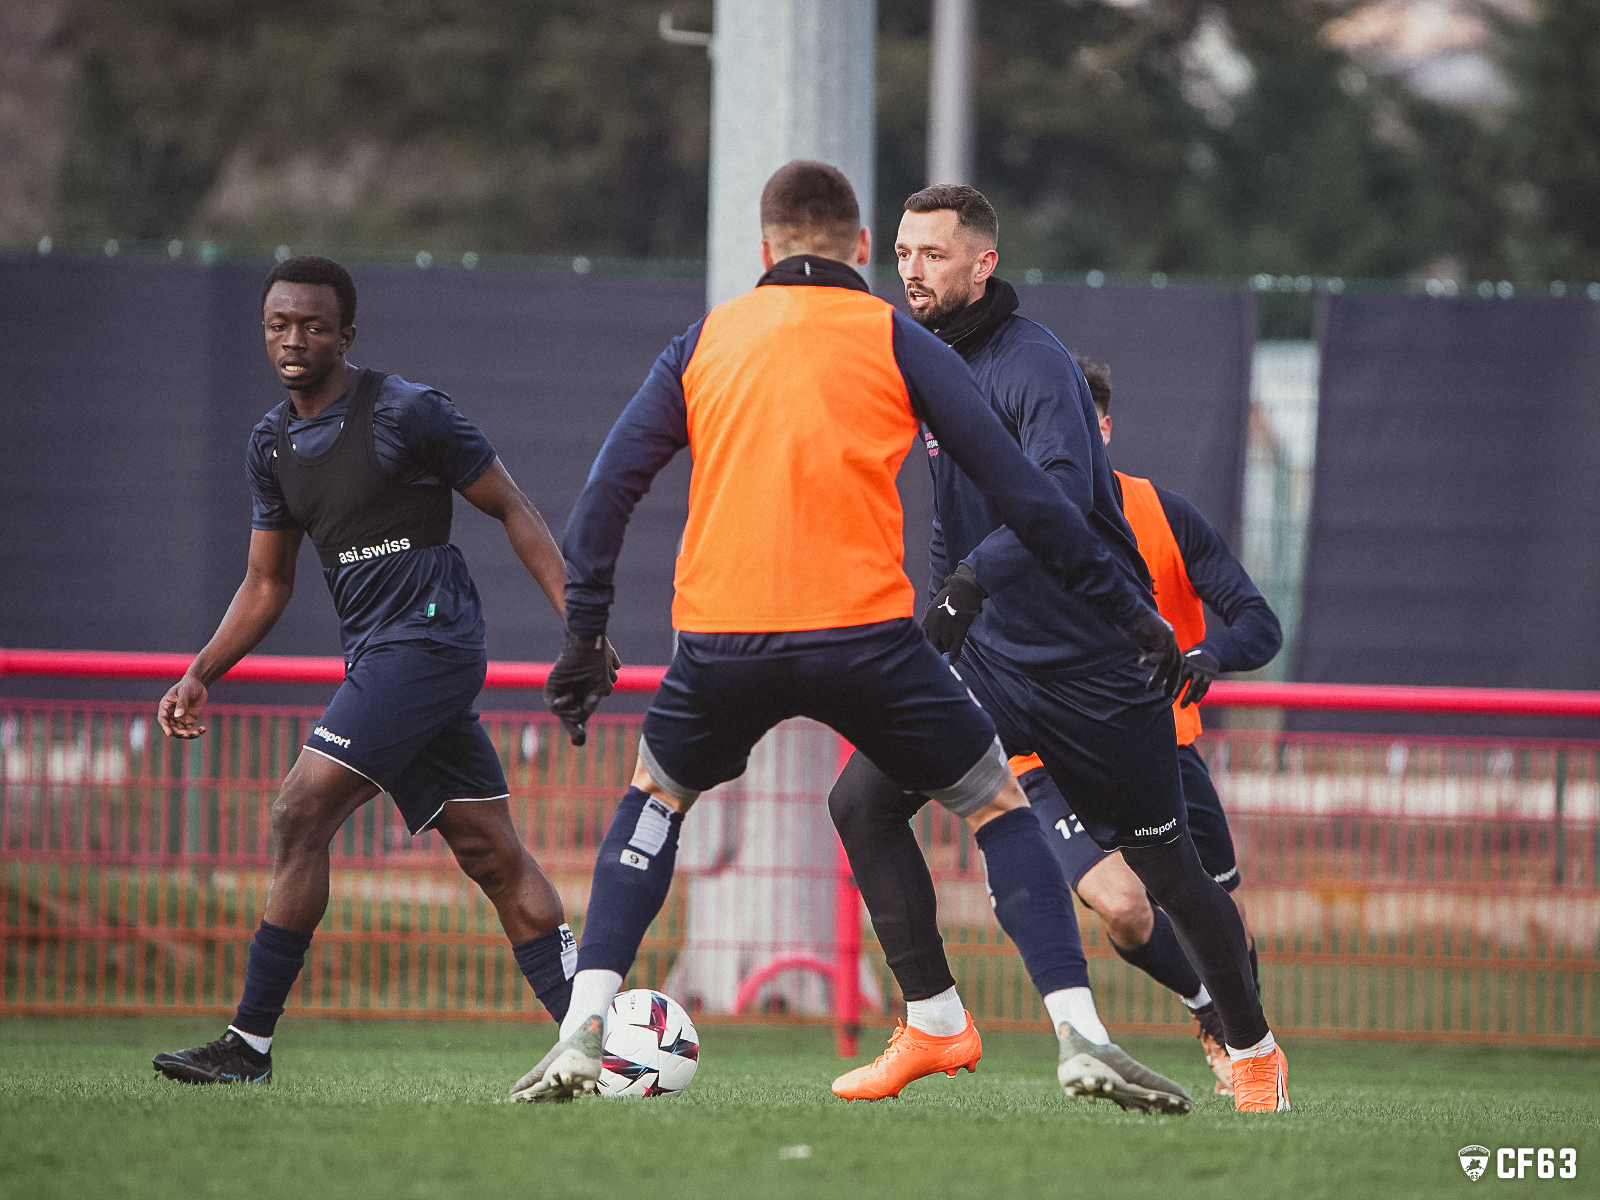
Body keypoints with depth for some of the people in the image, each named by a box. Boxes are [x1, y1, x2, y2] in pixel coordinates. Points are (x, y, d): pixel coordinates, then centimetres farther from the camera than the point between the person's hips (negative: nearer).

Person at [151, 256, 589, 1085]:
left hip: (427, 637, -8)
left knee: (301, 817, -13)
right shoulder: (273, 444, 13)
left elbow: (512, 511, -4)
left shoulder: (405, 413, -9)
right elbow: (266, 582, 20)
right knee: (491, 853, 5)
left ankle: (249, 1043, -10)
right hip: (378, 654, 8)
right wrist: (201, 674, 9)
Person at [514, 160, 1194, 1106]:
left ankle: (583, 1035, 13)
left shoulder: (704, 342, 15)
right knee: (998, 806, 12)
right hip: (863, 632, -2)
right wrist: (1125, 605, 11)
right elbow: (1018, 488, 5)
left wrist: (585, 633, 15)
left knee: (658, 796, 28)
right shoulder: (894, 339, 8)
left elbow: (611, 486, 11)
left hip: (721, 637, 2)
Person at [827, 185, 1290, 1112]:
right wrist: (946, 606, 21)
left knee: (1169, 869, 5)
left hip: (1096, 666, -7)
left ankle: (1254, 1049, 26)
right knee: (863, 798, -12)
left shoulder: (1034, 364, -18)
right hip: (989, 656, 7)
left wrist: (970, 581, -44)